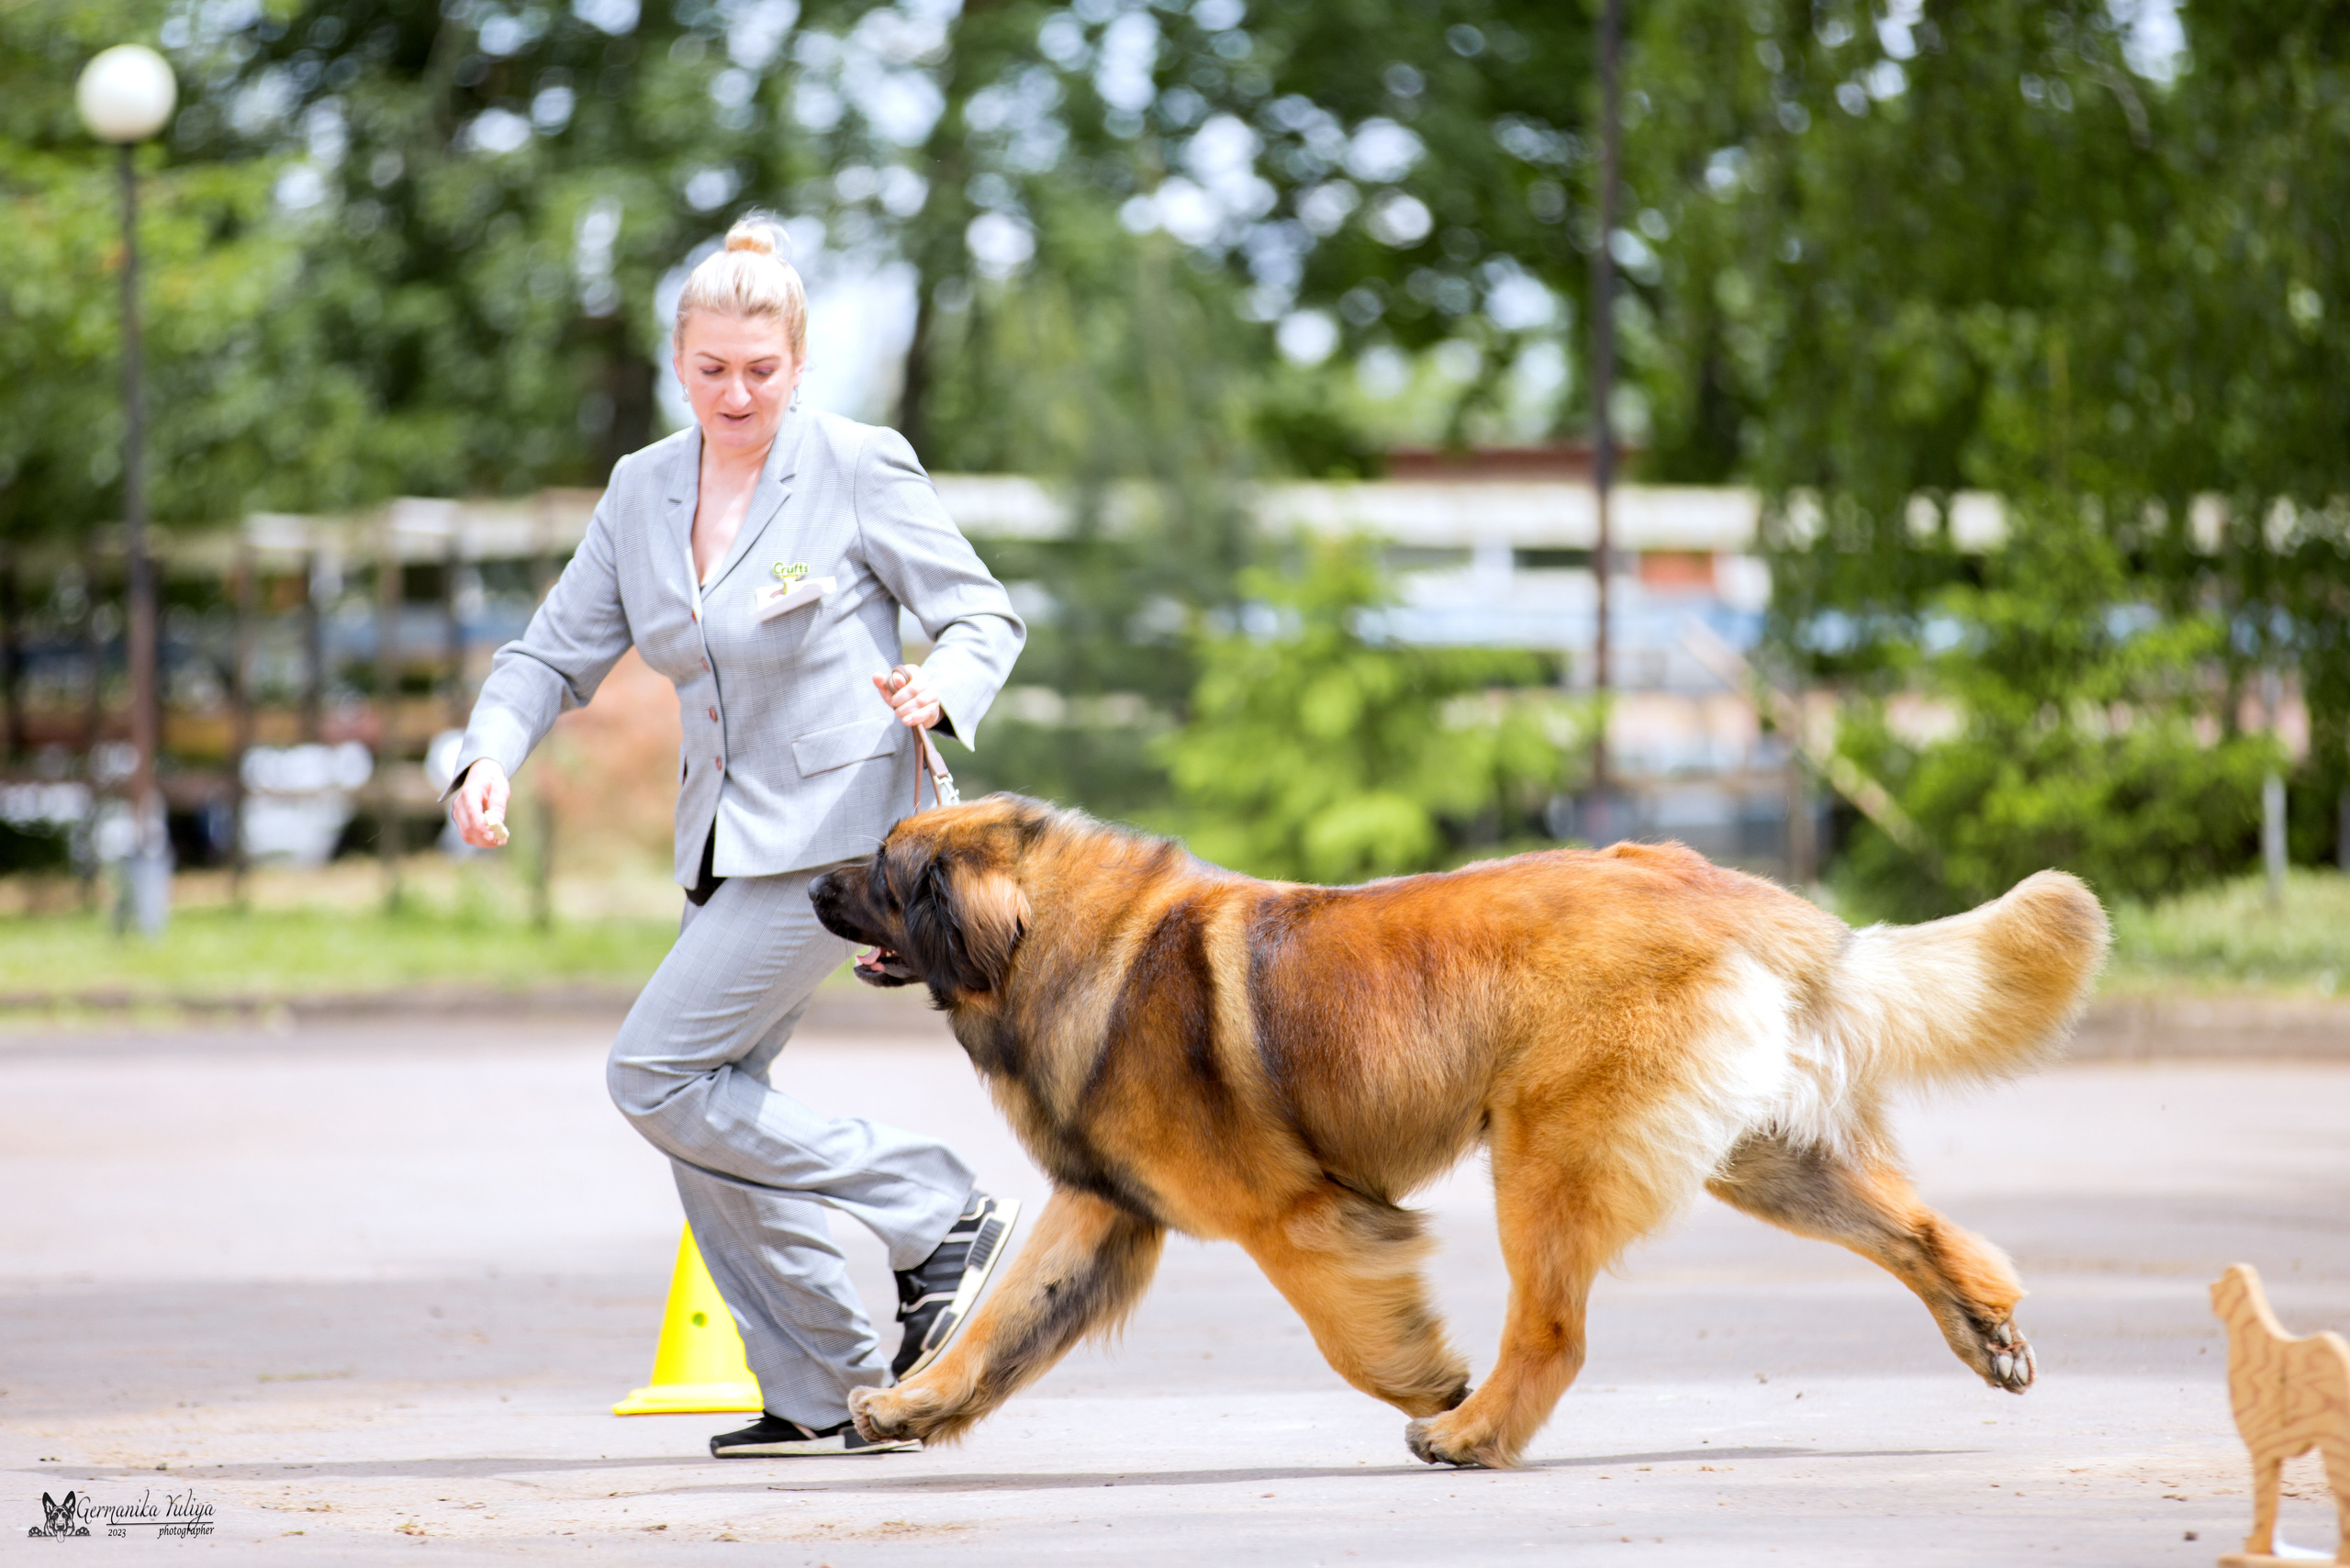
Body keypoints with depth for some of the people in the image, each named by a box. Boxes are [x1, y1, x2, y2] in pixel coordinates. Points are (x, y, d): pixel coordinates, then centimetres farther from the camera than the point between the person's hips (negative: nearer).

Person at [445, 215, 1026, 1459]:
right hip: (726, 840, 7)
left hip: (835, 829, -7)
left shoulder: (860, 470, -9)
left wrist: (936, 692, -26)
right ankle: (822, 1396, 12)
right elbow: (558, 652, 10)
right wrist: (488, 758, -9)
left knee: (658, 1074, -14)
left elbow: (986, 616, -4)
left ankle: (940, 1218, -6)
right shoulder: (641, 491, 7)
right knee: (705, 1117, 4)